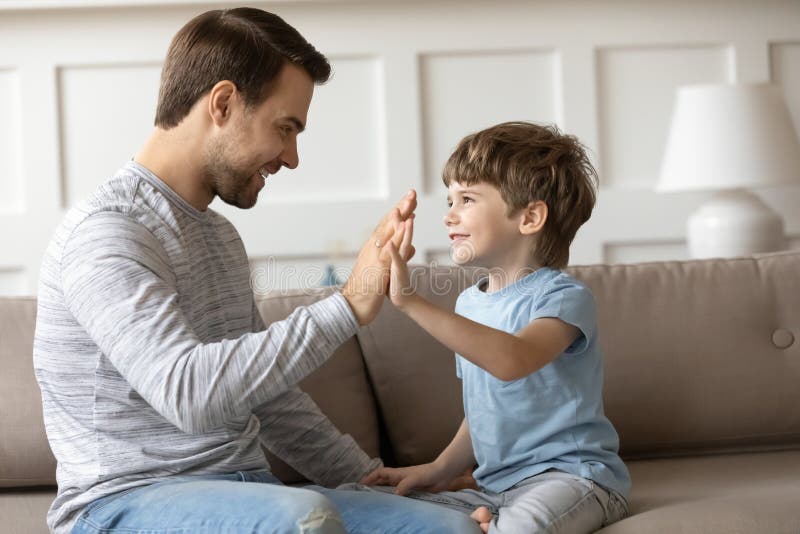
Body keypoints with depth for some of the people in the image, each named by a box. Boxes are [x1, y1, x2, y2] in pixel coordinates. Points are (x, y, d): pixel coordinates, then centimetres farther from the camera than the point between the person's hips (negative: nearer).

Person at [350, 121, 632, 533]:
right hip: (494, 487, 8)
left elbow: (512, 360, -34)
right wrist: (440, 469, 8)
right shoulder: (469, 304, 14)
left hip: (568, 473, -8)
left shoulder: (563, 298, -11)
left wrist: (411, 302, -38)